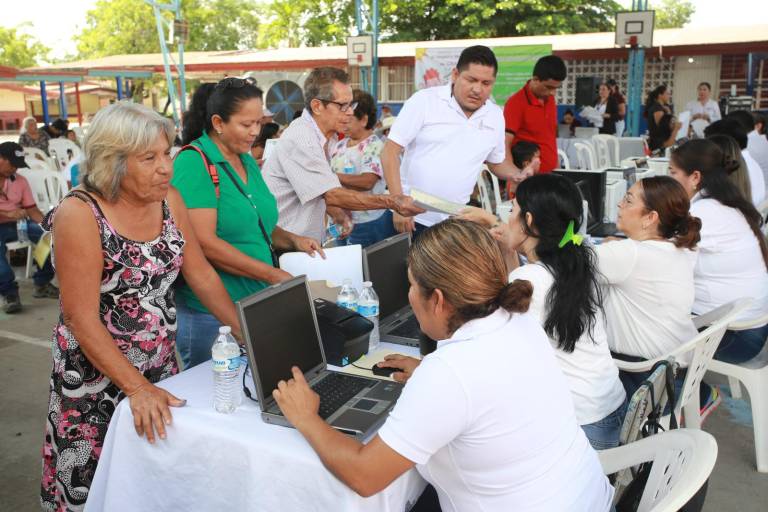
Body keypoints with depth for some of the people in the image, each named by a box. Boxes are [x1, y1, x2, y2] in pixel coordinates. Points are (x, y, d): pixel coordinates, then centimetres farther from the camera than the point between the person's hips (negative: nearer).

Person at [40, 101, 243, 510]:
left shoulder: (169, 200, -2)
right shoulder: (79, 215, -19)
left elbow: (201, 275, 3)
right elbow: (81, 317, -20)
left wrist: (249, 334, -3)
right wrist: (137, 388, -23)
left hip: (161, 369, 5)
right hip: (97, 376, -5)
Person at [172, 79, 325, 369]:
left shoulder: (246, 160, 10)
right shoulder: (194, 163, -14)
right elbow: (205, 243, -21)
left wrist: (292, 241, 1)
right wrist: (273, 275, -20)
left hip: (256, 302, 8)